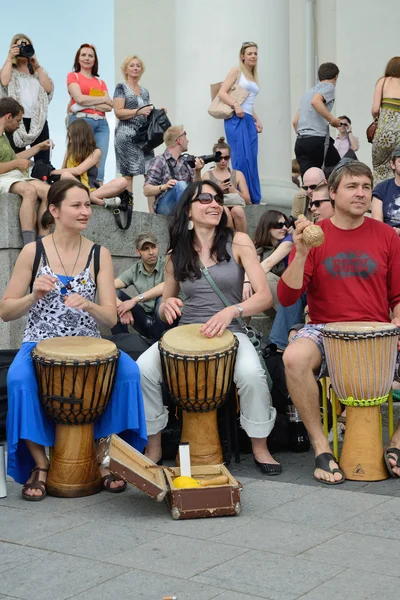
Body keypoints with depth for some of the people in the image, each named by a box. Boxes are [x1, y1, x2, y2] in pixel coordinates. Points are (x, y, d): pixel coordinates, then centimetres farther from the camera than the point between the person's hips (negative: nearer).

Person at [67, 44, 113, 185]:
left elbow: (109, 107, 8)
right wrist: (103, 99, 5)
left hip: (101, 123, 4)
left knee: (100, 163, -7)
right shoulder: (73, 76, 12)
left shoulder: (100, 82, 23)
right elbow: (79, 98, -5)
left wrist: (89, 104, -6)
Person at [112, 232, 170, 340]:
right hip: (145, 319, 4)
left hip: (164, 321, -4)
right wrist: (123, 308, -28)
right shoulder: (134, 270, -1)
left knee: (163, 297, -34)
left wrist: (136, 299, -32)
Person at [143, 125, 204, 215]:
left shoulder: (187, 162, 14)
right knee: (180, 185, -31)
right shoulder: (160, 161, -1)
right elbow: (146, 191, -6)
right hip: (163, 206, -5)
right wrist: (163, 187, -24)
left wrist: (197, 172, -8)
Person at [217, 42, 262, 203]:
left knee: (252, 160, 3)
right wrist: (236, 105, -21)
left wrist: (257, 120, 13)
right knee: (242, 159, -14)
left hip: (249, 120, 7)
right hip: (236, 119, -7)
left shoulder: (253, 76, 23)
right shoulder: (236, 71, 2)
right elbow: (222, 93, -7)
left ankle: (253, 198, 7)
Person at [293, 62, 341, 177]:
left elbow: (295, 121, 24)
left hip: (300, 142, 7)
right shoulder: (328, 86, 4)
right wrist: (332, 119, -13)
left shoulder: (308, 92, 27)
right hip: (318, 139, -7)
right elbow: (315, 101, -19)